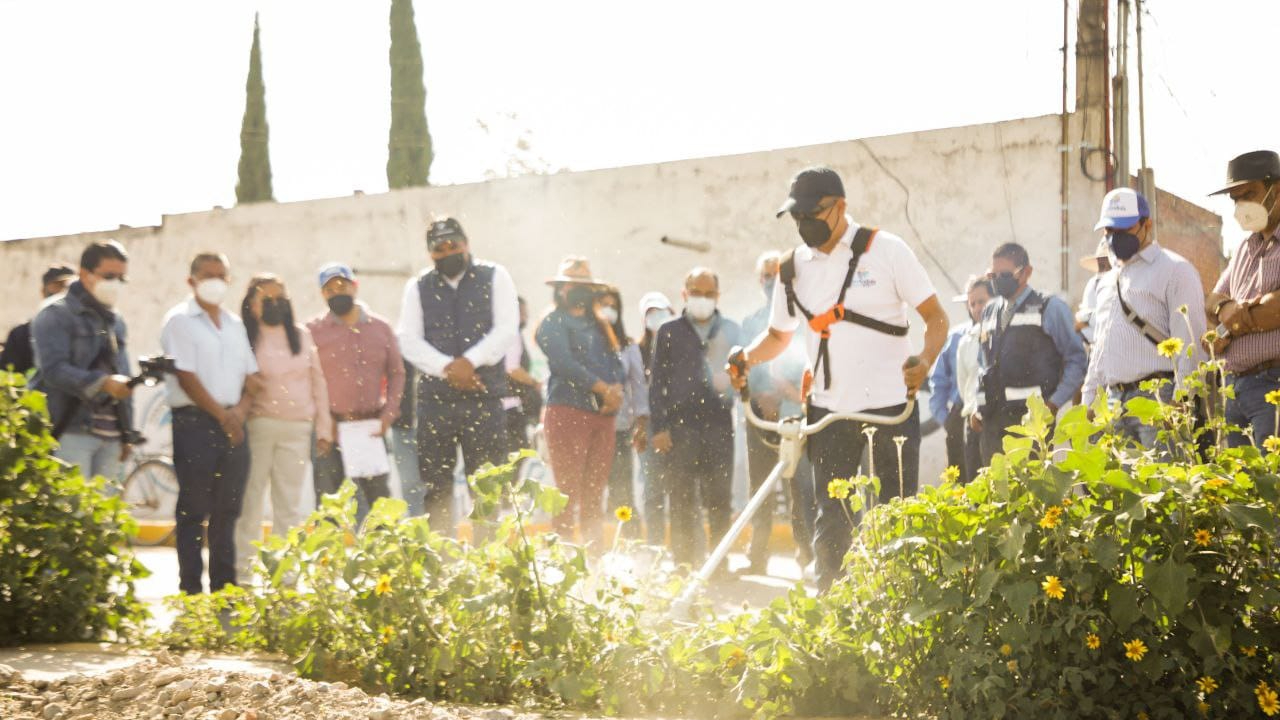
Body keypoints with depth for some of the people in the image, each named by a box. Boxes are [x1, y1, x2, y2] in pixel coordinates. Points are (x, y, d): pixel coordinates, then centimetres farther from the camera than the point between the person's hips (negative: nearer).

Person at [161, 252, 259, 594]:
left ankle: (224, 588, 14)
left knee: (227, 510, 8)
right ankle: (191, 589, -1)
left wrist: (240, 411, -4)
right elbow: (186, 376, -10)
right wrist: (221, 414, -12)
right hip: (195, 422, -6)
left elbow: (251, 376, 15)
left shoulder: (234, 324, 18)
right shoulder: (180, 320, -1)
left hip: (233, 424, 6)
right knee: (193, 510, -4)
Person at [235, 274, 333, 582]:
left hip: (297, 429, 3)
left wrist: (324, 426, 11)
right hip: (257, 426, -3)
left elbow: (317, 381, 15)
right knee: (250, 500, -3)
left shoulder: (302, 336, 12)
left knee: (290, 504, 6)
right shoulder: (243, 337, 2)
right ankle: (244, 568, 2)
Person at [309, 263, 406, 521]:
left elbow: (396, 373, 13)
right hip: (330, 431, -3)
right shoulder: (313, 332, 1)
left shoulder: (381, 328, 9)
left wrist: (389, 414, 0)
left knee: (380, 498, 6)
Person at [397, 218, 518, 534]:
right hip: (435, 398, 2)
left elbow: (506, 329, -2)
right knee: (436, 485, 1)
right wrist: (447, 368, -13)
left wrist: (470, 362, -14)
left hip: (485, 397, -1)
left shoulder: (494, 278, 8)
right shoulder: (418, 287, 11)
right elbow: (408, 340, 2)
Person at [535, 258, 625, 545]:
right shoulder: (553, 324, 2)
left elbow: (616, 364, 15)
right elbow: (564, 363, -12)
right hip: (567, 411, -7)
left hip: (602, 414, 7)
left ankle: (594, 549, 6)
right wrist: (602, 388, -14)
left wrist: (616, 390, -6)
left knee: (595, 491, 5)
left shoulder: (598, 326, 24)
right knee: (568, 489, -11)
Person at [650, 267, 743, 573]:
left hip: (719, 424, 1)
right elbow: (657, 382, 7)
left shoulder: (731, 330, 14)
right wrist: (658, 427, -1)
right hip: (679, 426, -1)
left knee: (719, 499, 1)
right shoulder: (669, 332, 10)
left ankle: (720, 562, 6)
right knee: (682, 500, -2)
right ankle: (684, 563, 2)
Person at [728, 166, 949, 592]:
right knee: (830, 517, 6)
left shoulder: (885, 250, -6)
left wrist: (924, 362, -26)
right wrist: (749, 357, -1)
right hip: (829, 409, 4)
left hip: (891, 405, -4)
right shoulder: (793, 269, 7)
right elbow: (778, 335, 20)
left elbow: (936, 317, -6)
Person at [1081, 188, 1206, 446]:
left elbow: (1189, 345, -8)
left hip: (1156, 396, -7)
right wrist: (1087, 402, 19)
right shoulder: (1108, 282, 24)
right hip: (1112, 401, 7)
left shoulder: (1174, 270, -1)